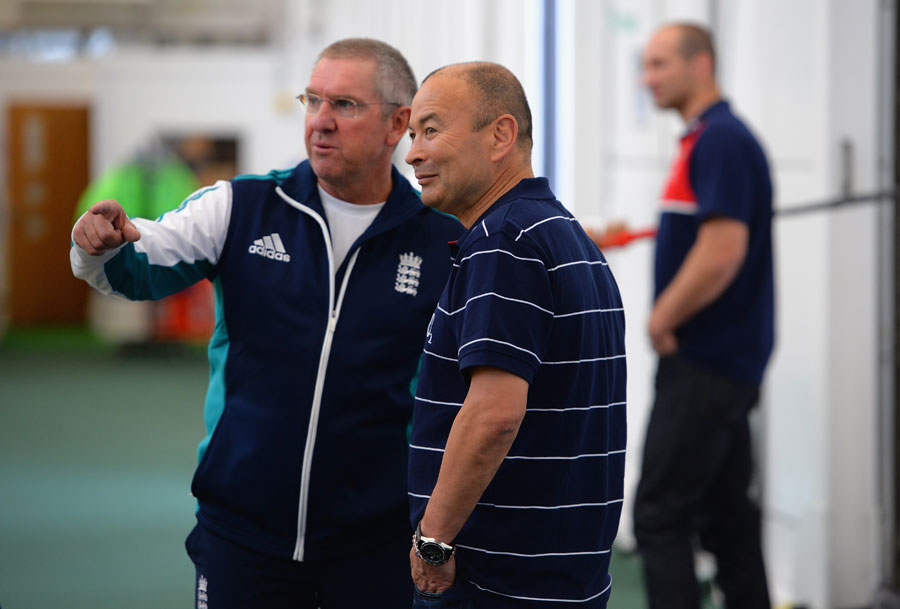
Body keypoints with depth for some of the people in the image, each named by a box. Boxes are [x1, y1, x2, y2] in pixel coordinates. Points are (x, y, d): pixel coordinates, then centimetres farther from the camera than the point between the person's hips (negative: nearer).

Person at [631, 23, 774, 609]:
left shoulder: (721, 141, -15)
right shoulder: (708, 138, 16)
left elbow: (721, 253, -24)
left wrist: (661, 321, -13)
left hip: (705, 363, -10)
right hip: (725, 362, 10)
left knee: (660, 513, -8)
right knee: (726, 514, 12)